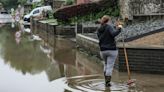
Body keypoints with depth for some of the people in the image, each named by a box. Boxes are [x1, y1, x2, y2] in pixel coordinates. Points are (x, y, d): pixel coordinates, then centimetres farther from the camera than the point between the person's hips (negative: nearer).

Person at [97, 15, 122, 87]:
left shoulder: (99, 30, 10)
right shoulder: (109, 27, -10)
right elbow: (113, 34, -28)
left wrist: (115, 28, 17)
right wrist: (119, 29, -15)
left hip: (103, 51, 6)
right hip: (112, 50, -6)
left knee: (106, 64, 25)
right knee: (110, 66, 0)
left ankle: (106, 80, 25)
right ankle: (108, 82, -3)